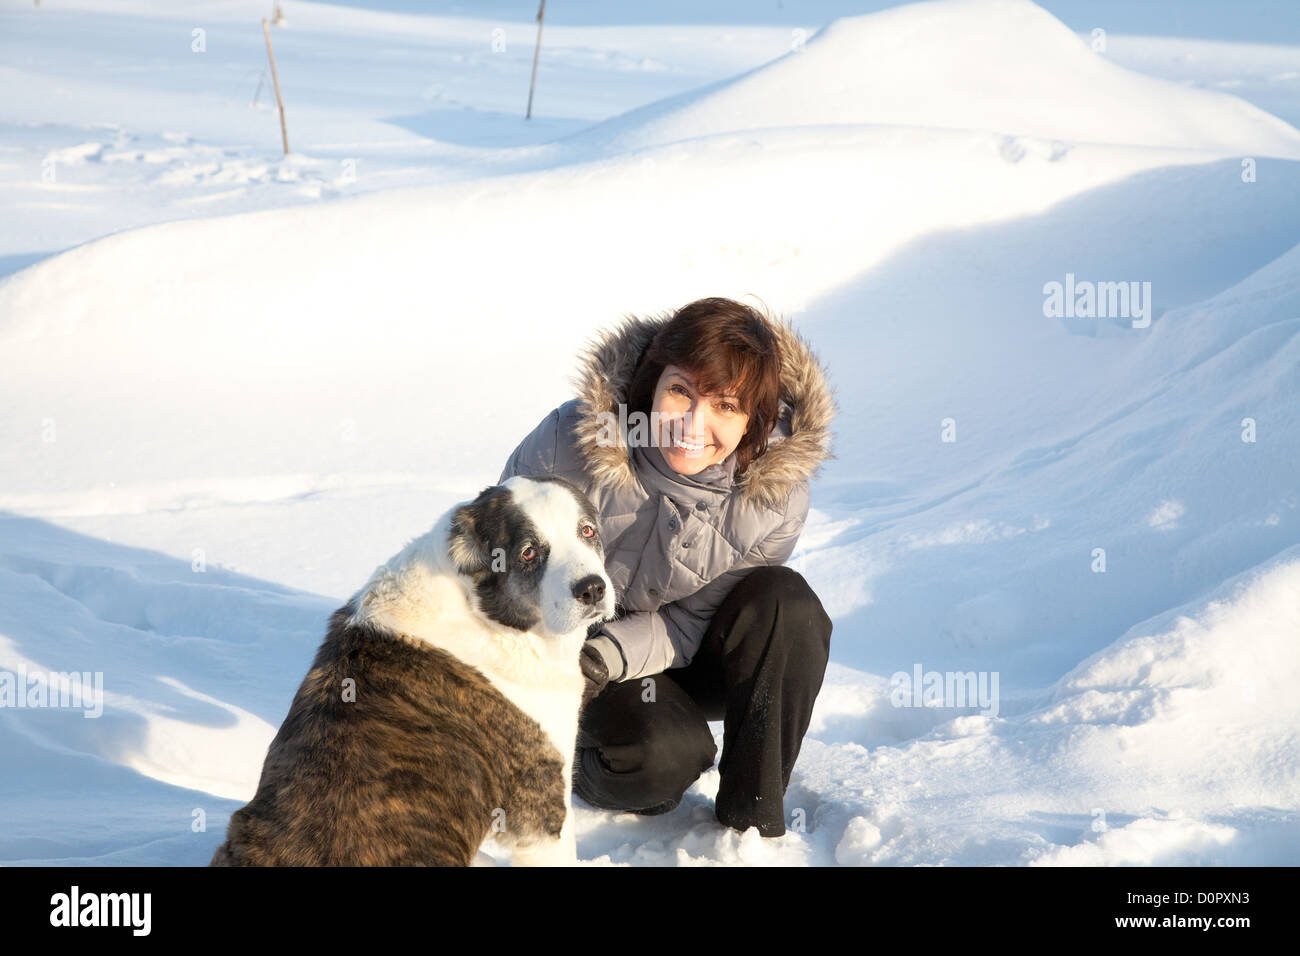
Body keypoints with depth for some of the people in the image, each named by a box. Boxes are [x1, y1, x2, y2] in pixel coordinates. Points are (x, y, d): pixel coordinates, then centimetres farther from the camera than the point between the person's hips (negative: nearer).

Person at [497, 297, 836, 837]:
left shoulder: (776, 493, -22)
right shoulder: (569, 444, -26)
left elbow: (693, 621, -17)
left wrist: (610, 655, -35)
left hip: (683, 655, 3)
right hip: (570, 650, -3)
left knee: (784, 600, -28)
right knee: (662, 754, -32)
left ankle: (752, 817, -15)